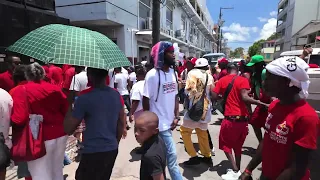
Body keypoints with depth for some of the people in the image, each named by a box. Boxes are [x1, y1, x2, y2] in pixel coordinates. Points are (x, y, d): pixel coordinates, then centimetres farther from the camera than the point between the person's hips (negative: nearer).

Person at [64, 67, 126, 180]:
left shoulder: (85, 98, -17)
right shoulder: (116, 95, 0)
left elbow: (68, 129, -9)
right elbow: (121, 123, 8)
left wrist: (69, 104, 0)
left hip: (93, 152, -6)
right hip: (112, 149, 6)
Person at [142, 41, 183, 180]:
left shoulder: (173, 73, 4)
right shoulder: (153, 75, -15)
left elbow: (175, 96, 9)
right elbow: (146, 101, -11)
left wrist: (176, 116, 1)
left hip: (169, 122, 7)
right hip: (159, 124, -7)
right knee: (172, 155, -1)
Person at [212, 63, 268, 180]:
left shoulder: (222, 80, 2)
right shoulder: (243, 80, -4)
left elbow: (214, 97, 0)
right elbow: (245, 98, -18)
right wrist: (263, 104, -15)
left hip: (229, 118, -1)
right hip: (242, 118, 2)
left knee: (226, 144, 16)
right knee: (238, 146, 20)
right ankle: (237, 171, 30)